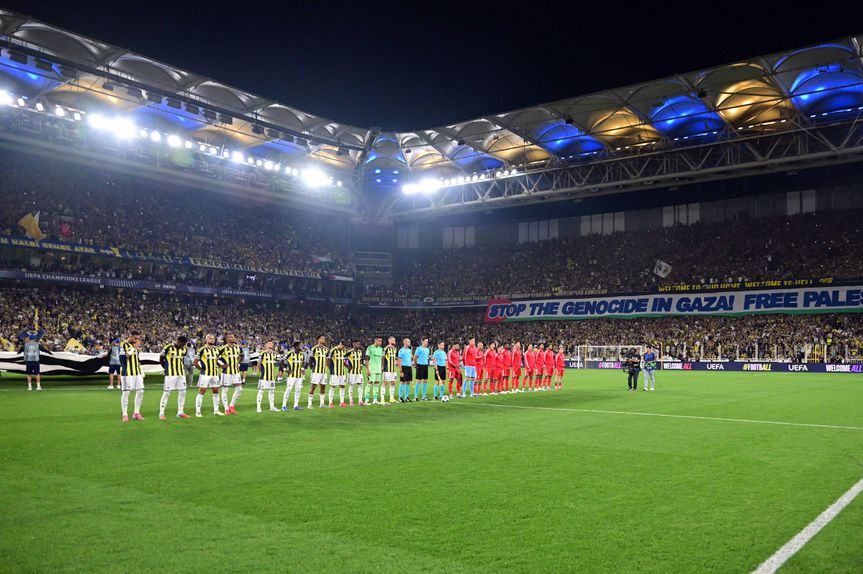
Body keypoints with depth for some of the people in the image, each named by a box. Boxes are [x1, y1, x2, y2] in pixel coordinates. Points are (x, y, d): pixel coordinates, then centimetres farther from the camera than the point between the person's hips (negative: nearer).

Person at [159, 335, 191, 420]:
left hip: (181, 374, 6)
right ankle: (161, 413, 3)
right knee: (167, 393, -5)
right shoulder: (168, 347, -10)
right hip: (170, 374, -6)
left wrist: (183, 368, 9)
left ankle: (180, 412, 14)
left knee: (182, 392, 6)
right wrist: (167, 368, 2)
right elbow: (161, 359, 0)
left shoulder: (184, 349, 8)